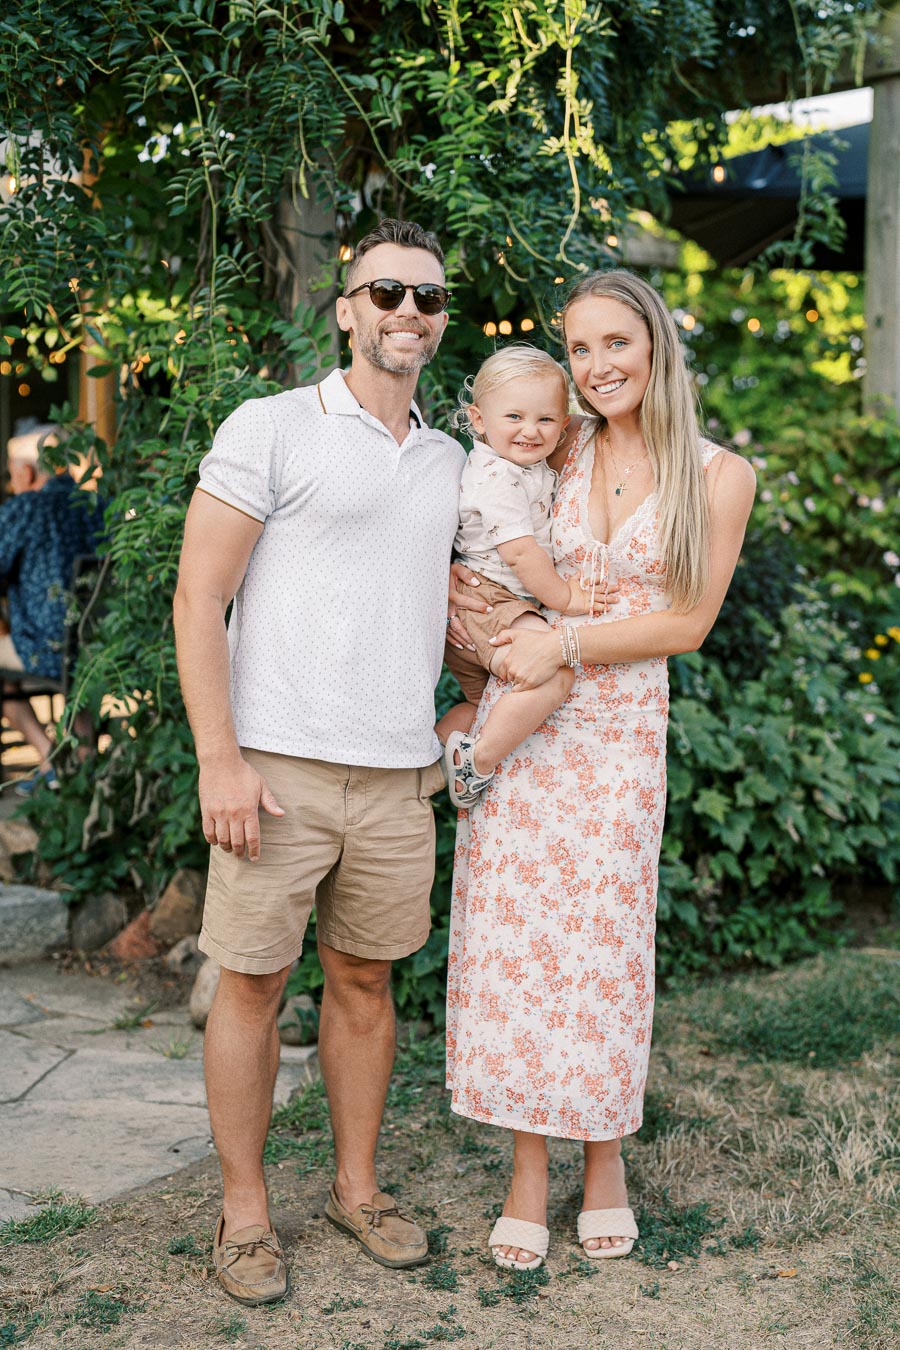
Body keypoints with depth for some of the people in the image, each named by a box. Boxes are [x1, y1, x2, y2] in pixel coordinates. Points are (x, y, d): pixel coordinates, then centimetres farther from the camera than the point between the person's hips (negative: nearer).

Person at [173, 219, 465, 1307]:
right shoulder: (272, 429, -2)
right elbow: (199, 597, -7)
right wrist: (219, 759, -13)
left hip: (398, 773, 5)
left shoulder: (448, 462, 15)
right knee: (252, 982, 3)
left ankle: (357, 1187, 28)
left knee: (364, 979, 13)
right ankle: (243, 1210, 17)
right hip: (276, 764, -5)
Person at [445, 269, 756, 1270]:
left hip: (623, 732, -2)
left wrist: (565, 644, -13)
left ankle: (604, 1156, 23)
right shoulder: (556, 453, 6)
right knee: (511, 935, 1)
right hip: (519, 726, 2)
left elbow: (689, 622, -4)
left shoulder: (717, 474, 0)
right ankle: (528, 1169, 13)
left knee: (604, 943, 3)